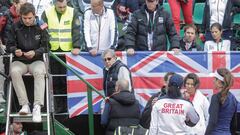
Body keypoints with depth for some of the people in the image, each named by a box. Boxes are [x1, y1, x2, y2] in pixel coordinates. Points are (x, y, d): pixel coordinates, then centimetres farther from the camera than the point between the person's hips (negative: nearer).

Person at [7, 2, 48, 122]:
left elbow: (45, 46, 3)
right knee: (14, 71, -34)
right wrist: (15, 50, -17)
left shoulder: (40, 27, 2)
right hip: (19, 61, 1)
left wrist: (35, 52, -16)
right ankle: (24, 105, -32)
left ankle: (37, 107, -39)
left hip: (36, 60, -1)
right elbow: (10, 45, 7)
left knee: (39, 72, -36)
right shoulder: (15, 27, 3)